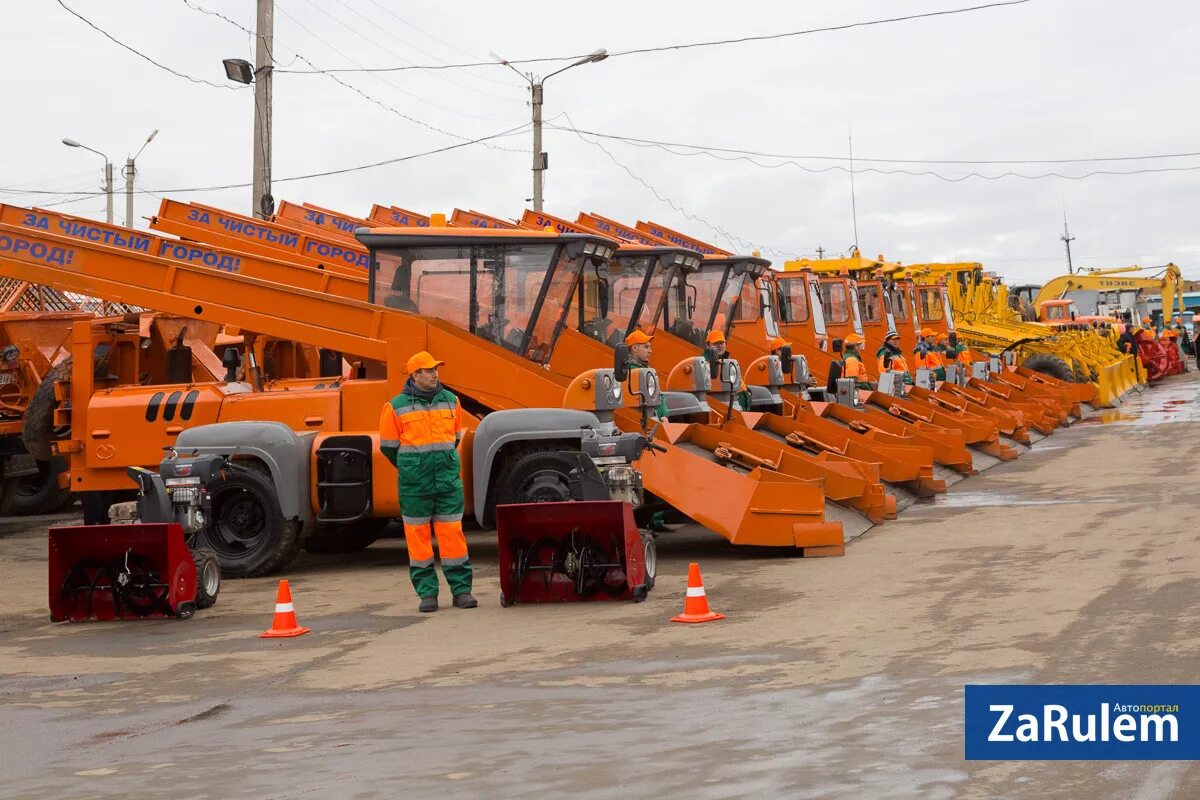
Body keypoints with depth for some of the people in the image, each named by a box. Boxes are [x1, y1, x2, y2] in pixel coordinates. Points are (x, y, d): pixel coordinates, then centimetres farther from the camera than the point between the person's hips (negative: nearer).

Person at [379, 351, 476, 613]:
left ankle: (461, 590, 7)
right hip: (415, 484, -2)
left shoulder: (450, 401, 9)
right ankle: (427, 592, 10)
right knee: (418, 535, 3)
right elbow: (388, 446, 6)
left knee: (452, 533, 1)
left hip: (449, 480, 2)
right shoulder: (397, 406, -3)